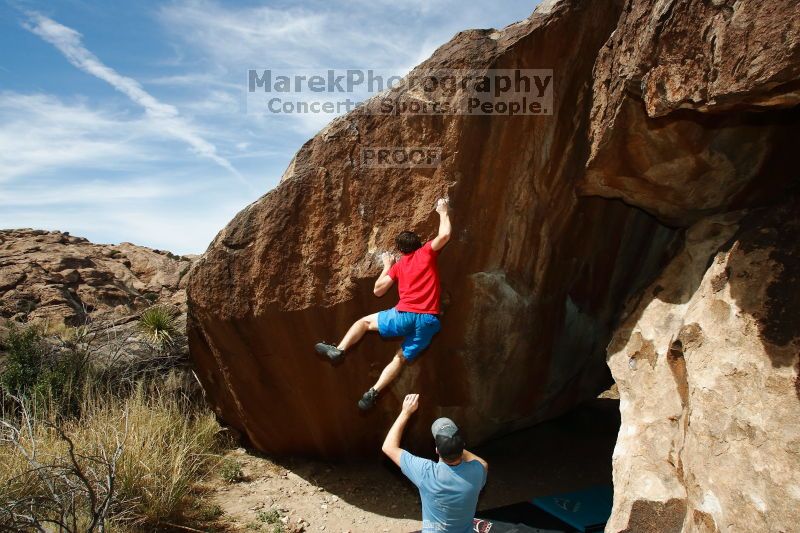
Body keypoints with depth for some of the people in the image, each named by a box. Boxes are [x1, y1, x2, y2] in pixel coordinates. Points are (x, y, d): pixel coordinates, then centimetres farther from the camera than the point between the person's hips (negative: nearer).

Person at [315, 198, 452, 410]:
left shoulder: (398, 265, 16)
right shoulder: (427, 252, 10)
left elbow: (378, 291, 20)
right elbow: (445, 235, 1)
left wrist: (387, 267, 32)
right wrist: (443, 212, 20)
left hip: (404, 316, 0)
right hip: (428, 322, 1)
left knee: (364, 321, 21)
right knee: (401, 358, 11)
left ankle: (338, 350, 7)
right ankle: (373, 392, -4)